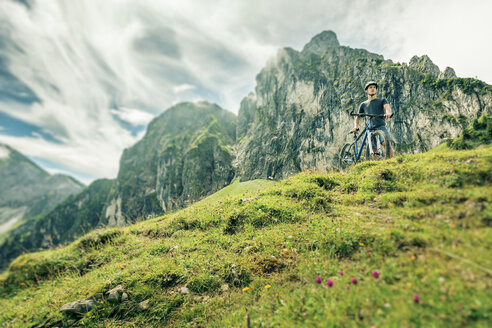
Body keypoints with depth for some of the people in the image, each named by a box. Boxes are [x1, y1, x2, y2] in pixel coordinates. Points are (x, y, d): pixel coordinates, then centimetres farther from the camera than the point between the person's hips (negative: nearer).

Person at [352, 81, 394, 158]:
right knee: (374, 149, -6)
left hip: (381, 126, -2)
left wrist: (388, 113, -30)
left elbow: (387, 107, -5)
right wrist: (356, 125, 0)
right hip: (370, 129, 2)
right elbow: (357, 116, 21)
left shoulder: (382, 100, 15)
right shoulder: (363, 104, 21)